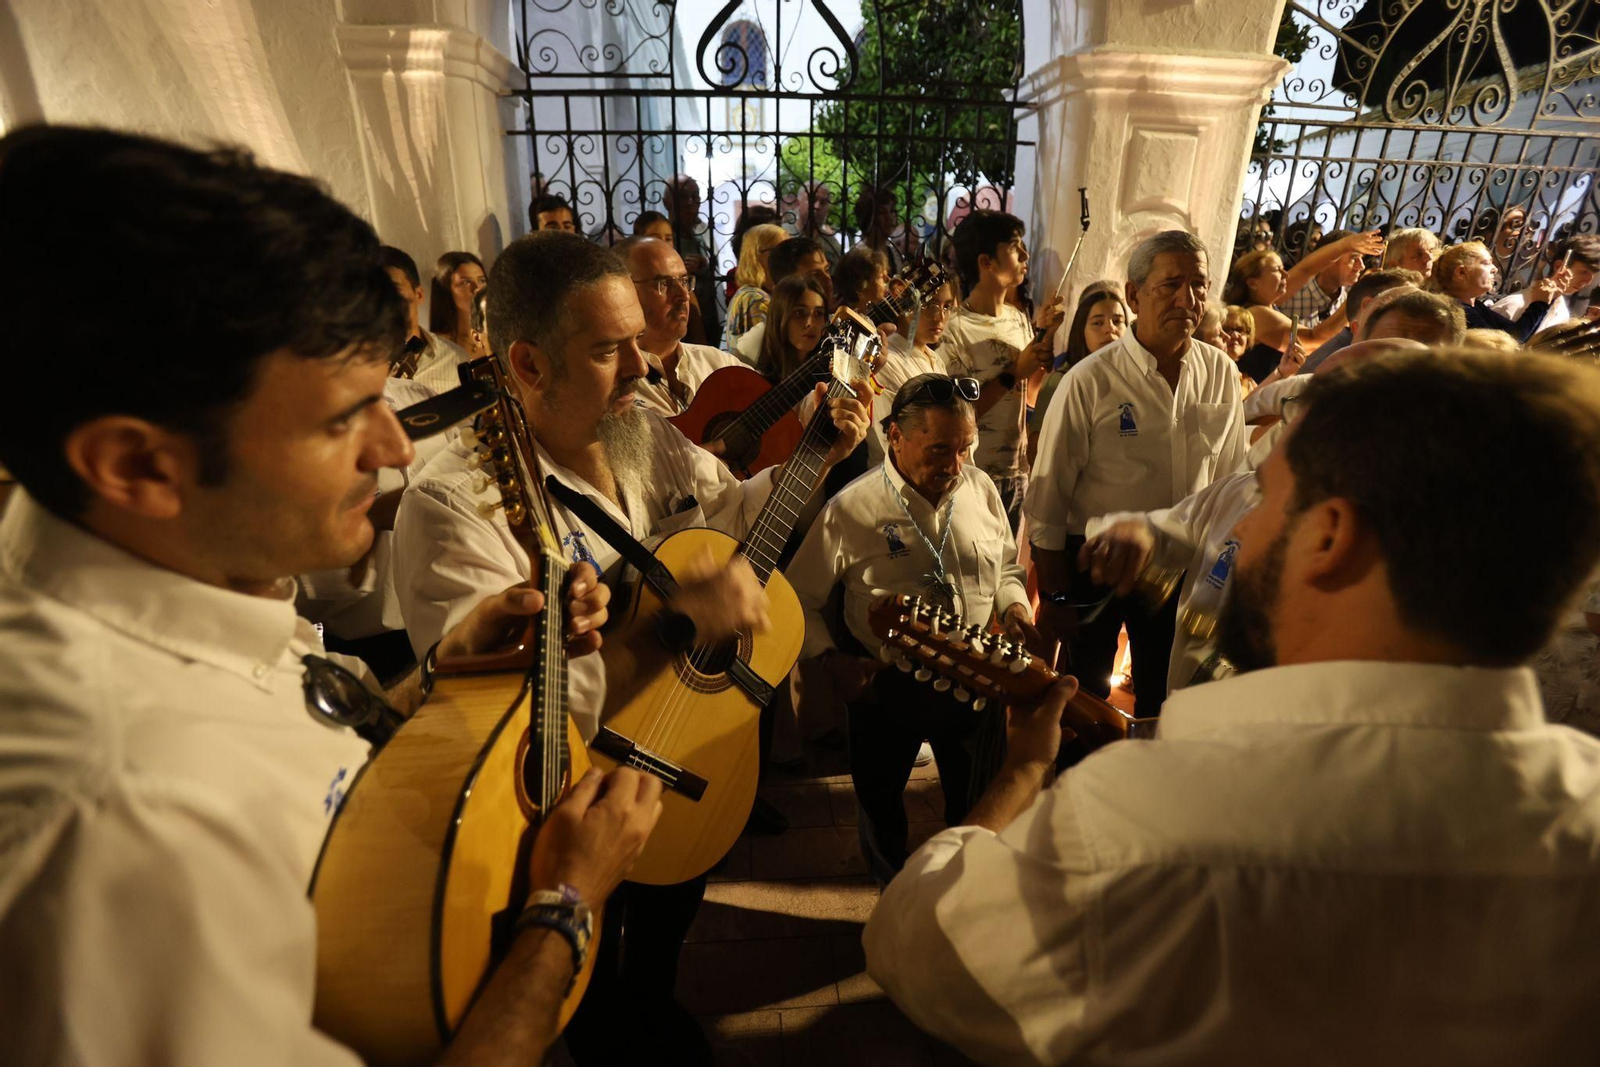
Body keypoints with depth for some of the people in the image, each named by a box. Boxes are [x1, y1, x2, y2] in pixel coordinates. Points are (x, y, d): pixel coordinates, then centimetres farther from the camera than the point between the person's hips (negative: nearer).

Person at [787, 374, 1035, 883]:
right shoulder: (851, 508, -15)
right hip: (884, 685, -2)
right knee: (879, 804, 19)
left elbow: (1006, 567, 14)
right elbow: (798, 598, -8)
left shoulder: (981, 488, -2)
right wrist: (833, 660, -17)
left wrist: (1014, 607, -5)